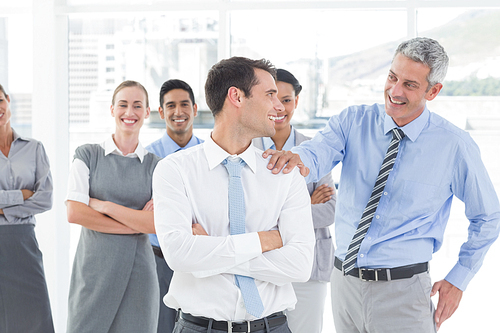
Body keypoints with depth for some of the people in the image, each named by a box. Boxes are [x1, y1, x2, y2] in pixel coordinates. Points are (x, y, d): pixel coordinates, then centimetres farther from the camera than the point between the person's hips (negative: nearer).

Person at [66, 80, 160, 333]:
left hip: (138, 269, 1)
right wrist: (136, 224, -7)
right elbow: (74, 213, -7)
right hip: (94, 266, -1)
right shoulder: (87, 155, 5)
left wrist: (104, 205, -8)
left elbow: (158, 224, -5)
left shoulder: (155, 165, 7)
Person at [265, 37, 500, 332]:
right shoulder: (353, 121, 0)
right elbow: (318, 153, -20)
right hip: (345, 282, 3)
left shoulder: (456, 145, -6)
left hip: (402, 294, -3)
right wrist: (297, 158, -43)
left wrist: (458, 280, 2)